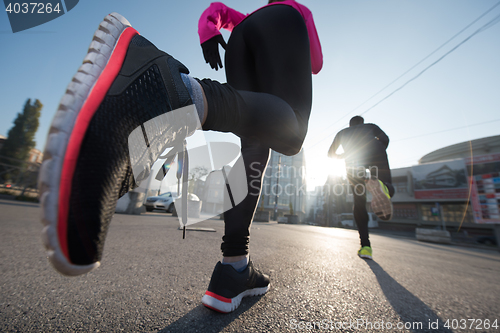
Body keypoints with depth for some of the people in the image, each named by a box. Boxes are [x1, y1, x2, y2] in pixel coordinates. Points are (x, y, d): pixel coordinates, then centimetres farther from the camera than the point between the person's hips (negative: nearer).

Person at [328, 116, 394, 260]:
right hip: (375, 153, -1)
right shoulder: (370, 126, 34)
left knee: (359, 204, 8)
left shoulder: (342, 132, 37)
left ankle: (365, 246, -2)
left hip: (353, 160, 1)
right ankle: (380, 185, -28)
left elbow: (330, 153, 36)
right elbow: (385, 138, 14)